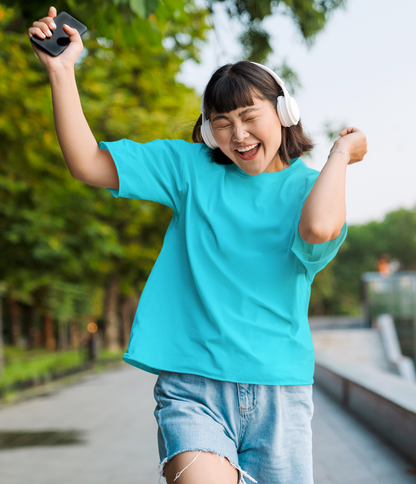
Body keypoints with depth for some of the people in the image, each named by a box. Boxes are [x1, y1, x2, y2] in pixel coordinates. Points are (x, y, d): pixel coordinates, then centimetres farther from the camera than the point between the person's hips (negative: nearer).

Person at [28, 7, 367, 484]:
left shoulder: (310, 188, 4)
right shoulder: (191, 168, 9)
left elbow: (318, 229, -22)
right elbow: (88, 164, 6)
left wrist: (340, 153, -7)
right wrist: (61, 70, 0)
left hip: (278, 392, 1)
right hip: (193, 385, -1)